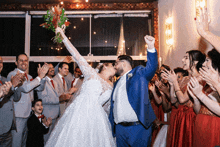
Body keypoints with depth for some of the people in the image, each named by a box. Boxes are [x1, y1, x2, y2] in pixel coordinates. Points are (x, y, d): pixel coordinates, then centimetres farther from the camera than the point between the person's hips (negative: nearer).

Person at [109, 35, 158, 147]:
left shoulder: (139, 73, 2)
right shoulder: (117, 83, 20)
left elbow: (151, 67, -18)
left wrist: (151, 47, -32)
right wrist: (111, 125, 18)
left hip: (138, 127, -6)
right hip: (120, 128, 6)